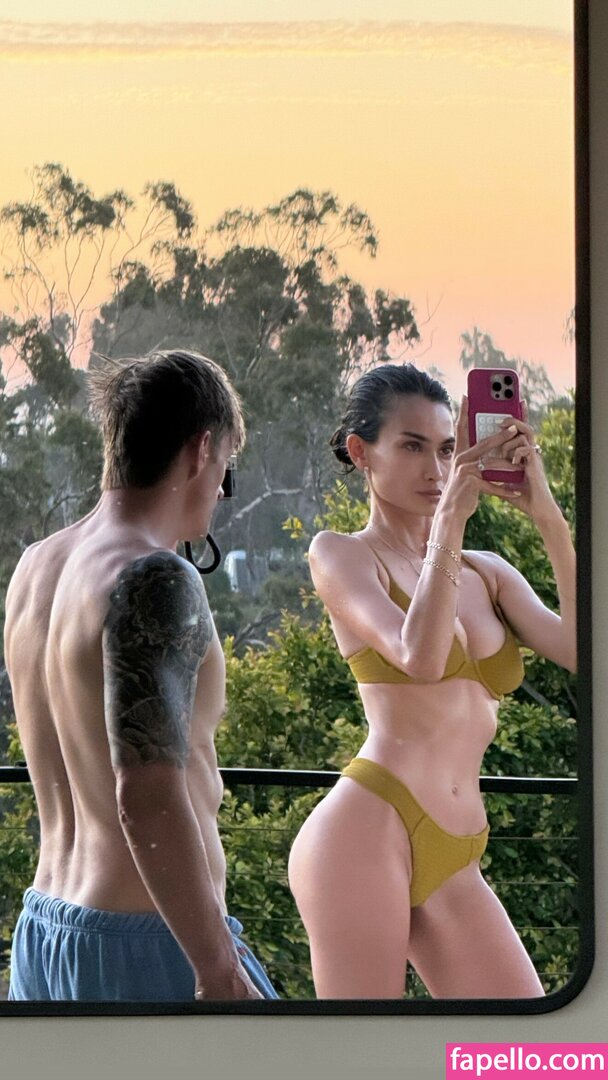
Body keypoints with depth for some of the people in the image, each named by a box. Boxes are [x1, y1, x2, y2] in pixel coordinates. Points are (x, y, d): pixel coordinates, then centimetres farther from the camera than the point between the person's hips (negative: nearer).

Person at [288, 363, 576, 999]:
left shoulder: (486, 573, 20)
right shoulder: (342, 554, 5)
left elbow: (580, 650, 2)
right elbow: (419, 656, -14)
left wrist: (546, 514, -2)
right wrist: (450, 518, -9)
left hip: (451, 867, 6)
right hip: (367, 829, -6)